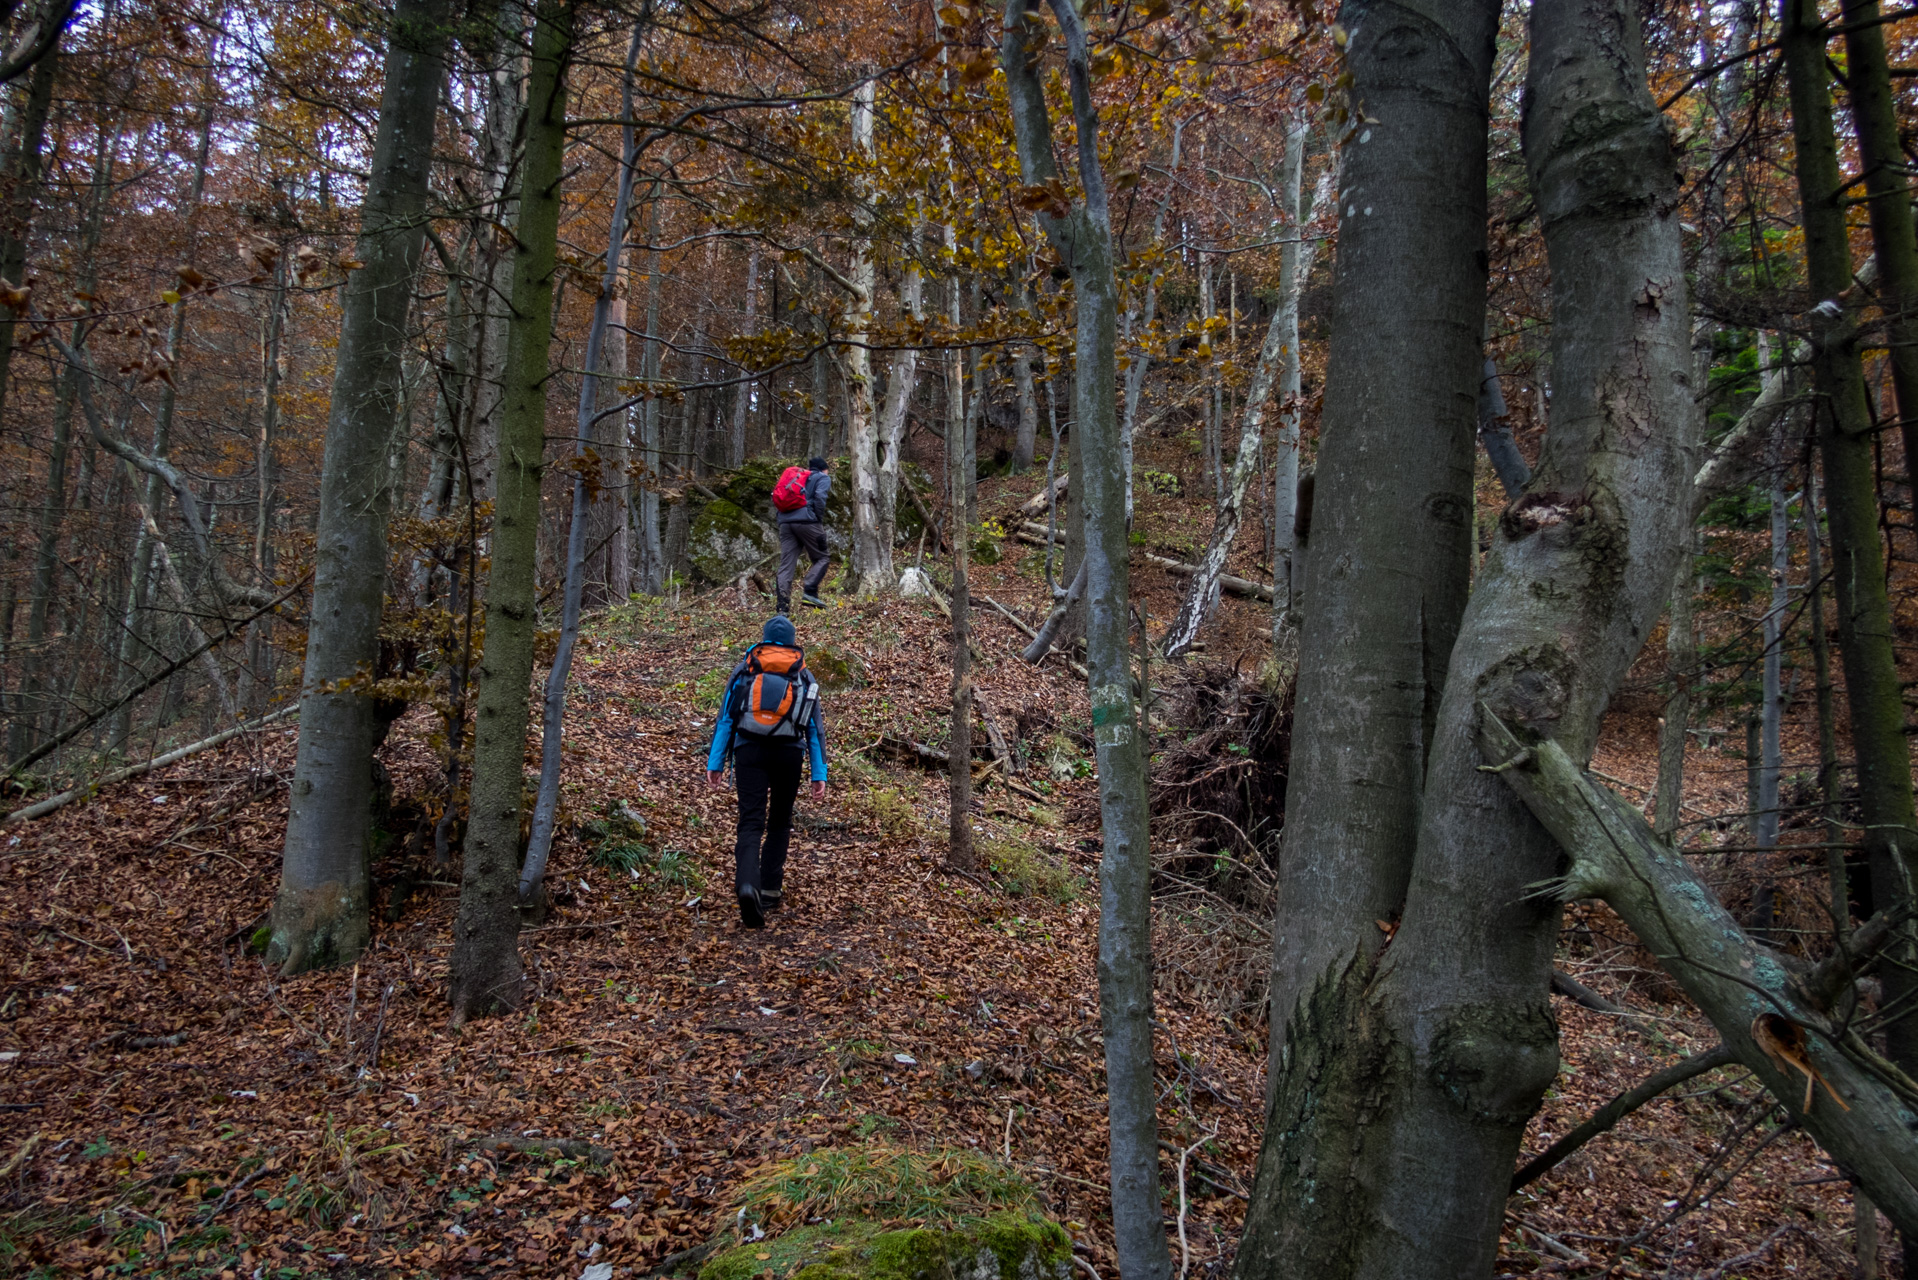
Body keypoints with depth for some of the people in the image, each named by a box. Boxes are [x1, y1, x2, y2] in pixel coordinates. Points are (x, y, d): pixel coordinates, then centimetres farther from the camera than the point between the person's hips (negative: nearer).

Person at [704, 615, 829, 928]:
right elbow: (816, 728, 7)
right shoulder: (804, 677, 12)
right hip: (788, 754, 1)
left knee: (751, 822, -5)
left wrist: (714, 763, 4)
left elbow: (725, 719, 3)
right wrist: (819, 775, 7)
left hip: (749, 751, -1)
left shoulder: (744, 670, 9)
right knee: (779, 822, 17)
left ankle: (747, 885, -28)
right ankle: (770, 891, 16)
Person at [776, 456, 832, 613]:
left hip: (785, 522, 6)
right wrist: (820, 520, -3)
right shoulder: (823, 478, 12)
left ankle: (783, 607, -7)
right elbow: (819, 497, -8)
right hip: (806, 522, -6)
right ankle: (810, 592, -12)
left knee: (786, 566, 1)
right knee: (822, 558, 8)